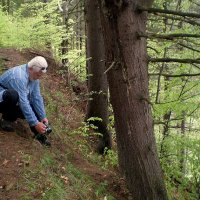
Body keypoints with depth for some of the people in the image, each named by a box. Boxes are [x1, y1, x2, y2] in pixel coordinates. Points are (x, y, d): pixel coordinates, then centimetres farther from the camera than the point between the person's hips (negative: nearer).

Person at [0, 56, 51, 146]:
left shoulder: (34, 76, -7)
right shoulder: (19, 77, -34)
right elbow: (23, 103, -35)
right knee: (13, 95, -37)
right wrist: (35, 123, -34)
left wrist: (43, 117, -13)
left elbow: (37, 98, -6)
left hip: (14, 101, 8)